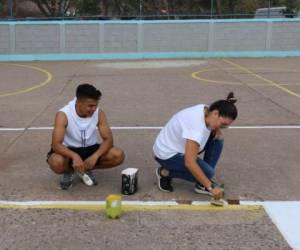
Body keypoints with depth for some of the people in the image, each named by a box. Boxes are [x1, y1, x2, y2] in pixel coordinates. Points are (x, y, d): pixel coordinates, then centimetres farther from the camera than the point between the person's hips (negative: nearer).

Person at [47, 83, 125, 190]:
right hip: (69, 150, -3)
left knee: (118, 155, -21)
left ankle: (86, 170, 4)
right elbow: (56, 144, -30)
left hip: (90, 149, 3)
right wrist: (74, 156, -48)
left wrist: (95, 156, -35)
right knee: (56, 163, -38)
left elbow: (108, 139, -16)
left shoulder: (99, 113, -15)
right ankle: (70, 171, 2)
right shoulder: (63, 115, -24)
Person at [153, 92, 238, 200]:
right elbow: (190, 163, -38)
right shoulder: (196, 125, -35)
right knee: (208, 172, -21)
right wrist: (210, 186, -34)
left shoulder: (207, 111, -9)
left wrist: (217, 130, -10)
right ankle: (165, 173, -2)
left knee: (218, 140, -4)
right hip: (166, 154, -9)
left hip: (180, 146, 9)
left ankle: (202, 184, 1)